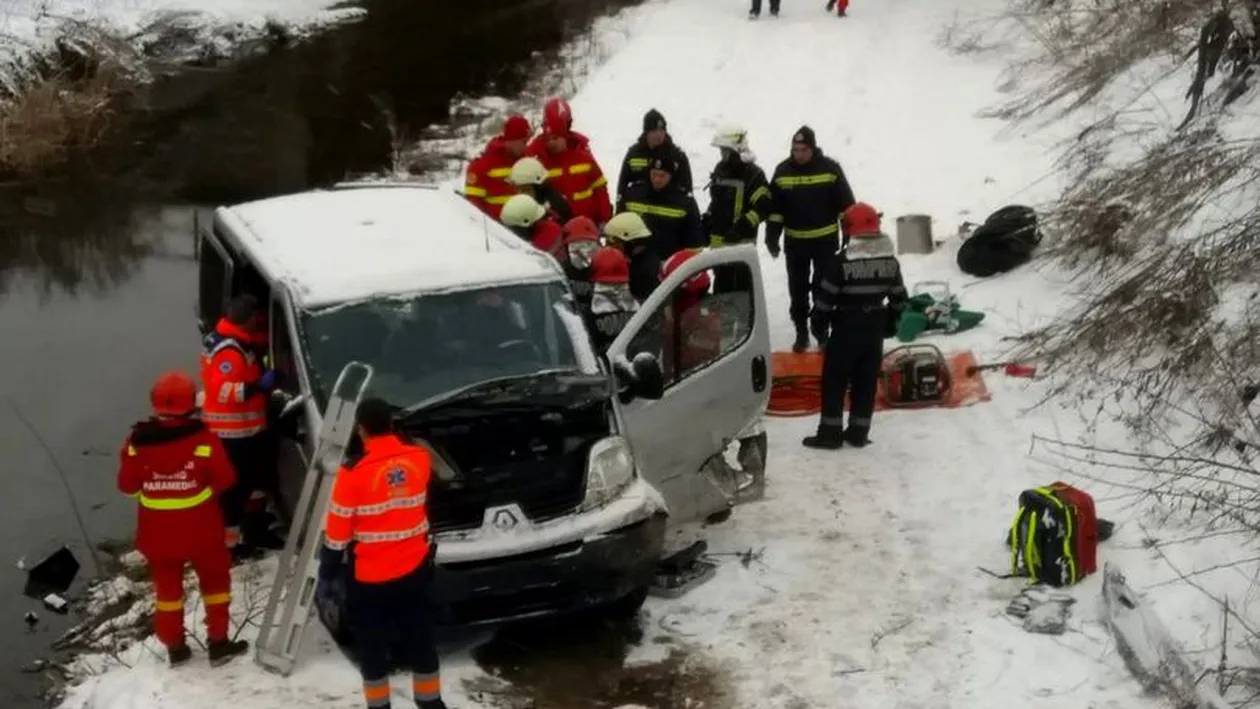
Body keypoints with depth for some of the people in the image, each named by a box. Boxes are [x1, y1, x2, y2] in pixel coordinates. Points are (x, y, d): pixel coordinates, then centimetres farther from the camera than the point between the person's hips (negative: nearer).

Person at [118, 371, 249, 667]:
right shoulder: (203, 437, -18)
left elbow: (127, 485, -4)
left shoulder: (138, 440, -12)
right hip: (200, 529, -2)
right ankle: (218, 643, 20)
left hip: (157, 532, 2)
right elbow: (224, 479, -11)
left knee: (167, 586, 18)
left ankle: (174, 647, 25)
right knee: (214, 581, 16)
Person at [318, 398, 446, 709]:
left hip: (369, 577, -4)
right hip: (414, 570, 4)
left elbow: (337, 532, -11)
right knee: (420, 641, 17)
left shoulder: (354, 473, -18)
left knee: (372, 647, 11)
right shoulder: (420, 458, -6)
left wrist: (327, 574, 2)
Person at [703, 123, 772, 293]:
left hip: (741, 242, -8)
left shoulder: (753, 174, -12)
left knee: (741, 285, -3)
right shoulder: (720, 169, 13)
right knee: (722, 282, 17)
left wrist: (743, 226, -25)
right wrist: (706, 220, 16)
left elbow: (764, 206, -20)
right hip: (719, 240, 8)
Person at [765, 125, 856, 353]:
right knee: (797, 289, 8)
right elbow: (775, 208, 5)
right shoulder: (783, 171, -1)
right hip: (794, 241, 2)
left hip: (826, 240, -2)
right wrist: (772, 236, 0)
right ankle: (801, 332, 19)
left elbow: (845, 204, -3)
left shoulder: (830, 168, -8)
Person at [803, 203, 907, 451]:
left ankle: (831, 433, 3)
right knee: (866, 381, 11)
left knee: (835, 380, 3)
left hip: (846, 329, -5)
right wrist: (890, 324, 22)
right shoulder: (891, 260, 3)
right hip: (875, 329, 5)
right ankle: (858, 433, 14)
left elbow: (825, 296, -12)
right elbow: (899, 298, 10)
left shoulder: (842, 261, -15)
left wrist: (819, 325, 0)